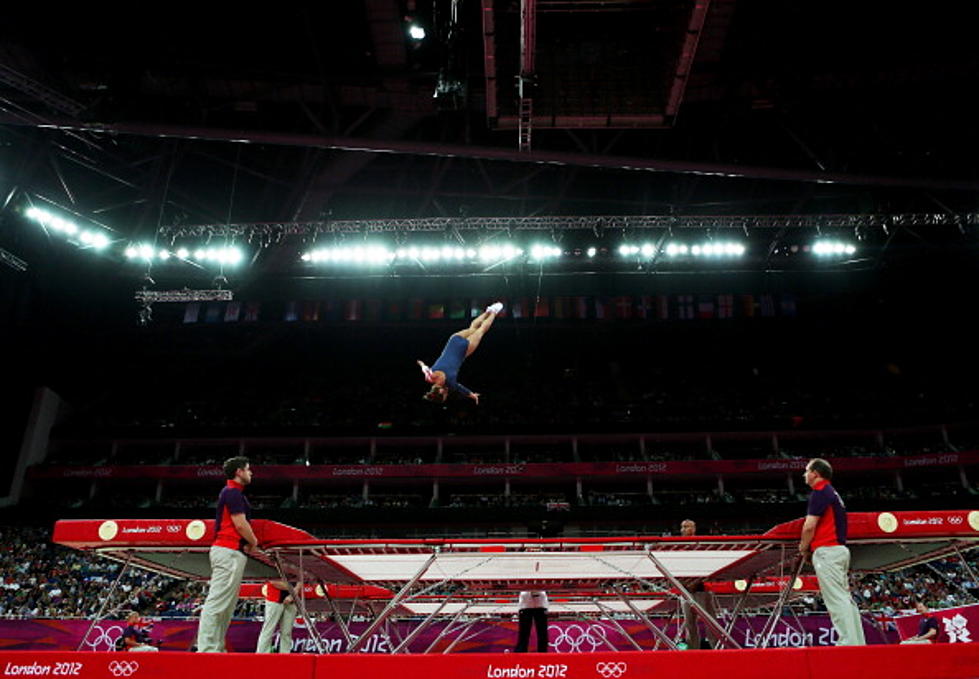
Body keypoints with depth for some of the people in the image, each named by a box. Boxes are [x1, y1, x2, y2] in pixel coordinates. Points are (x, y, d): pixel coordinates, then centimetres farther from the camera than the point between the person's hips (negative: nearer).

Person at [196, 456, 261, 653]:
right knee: (218, 601, -12)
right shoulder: (233, 492, -9)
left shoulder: (231, 492, 22)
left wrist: (248, 545, 14)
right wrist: (254, 543, 1)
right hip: (229, 552, -11)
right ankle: (206, 649, -14)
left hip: (228, 552, 11)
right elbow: (240, 524, -15)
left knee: (227, 604, 11)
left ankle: (217, 648, 13)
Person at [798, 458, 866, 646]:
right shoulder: (832, 493, 22)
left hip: (826, 551, -10)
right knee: (845, 599, 9)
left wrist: (803, 548, 1)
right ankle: (858, 643, 9)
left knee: (836, 600, -12)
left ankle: (849, 643, -16)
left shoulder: (819, 492, -8)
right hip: (839, 550, 10)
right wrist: (808, 546, 16)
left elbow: (809, 526, -14)